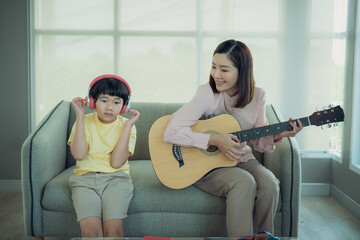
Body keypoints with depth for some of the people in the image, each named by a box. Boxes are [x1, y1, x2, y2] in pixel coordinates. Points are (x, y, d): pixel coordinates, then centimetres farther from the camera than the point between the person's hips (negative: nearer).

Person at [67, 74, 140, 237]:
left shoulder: (126, 126, 4)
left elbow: (116, 162, -9)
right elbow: (79, 155, -11)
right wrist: (80, 117, -9)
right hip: (85, 177, 0)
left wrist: (127, 126, -11)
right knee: (90, 228, -24)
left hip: (116, 178, 0)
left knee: (114, 228, -24)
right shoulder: (85, 122, 7)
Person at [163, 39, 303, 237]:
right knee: (244, 182, -31)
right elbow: (171, 133, -24)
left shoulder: (257, 96, -2)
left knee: (269, 183, -24)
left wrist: (277, 135, -13)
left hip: (240, 159, 5)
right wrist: (214, 140, -27)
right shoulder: (208, 93, -17)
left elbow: (259, 141, 8)